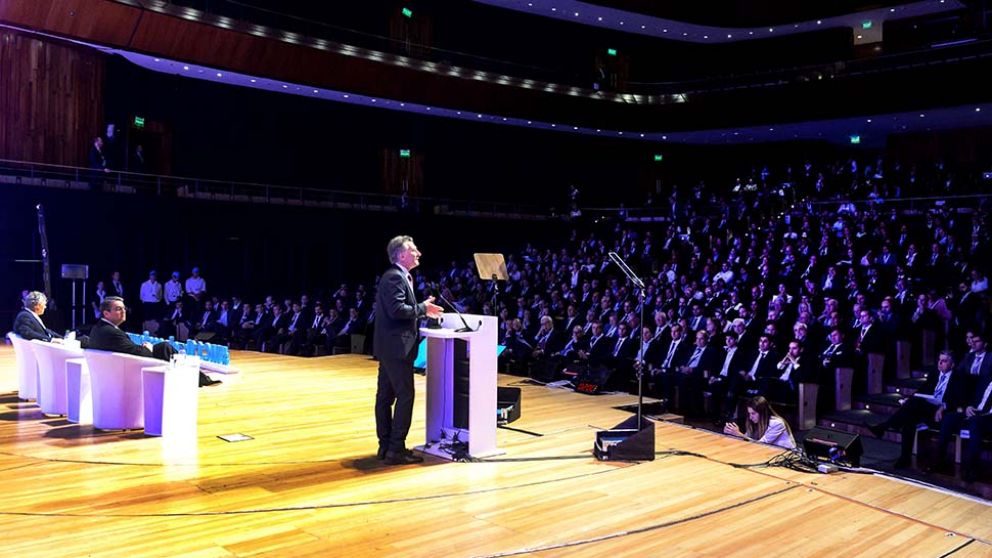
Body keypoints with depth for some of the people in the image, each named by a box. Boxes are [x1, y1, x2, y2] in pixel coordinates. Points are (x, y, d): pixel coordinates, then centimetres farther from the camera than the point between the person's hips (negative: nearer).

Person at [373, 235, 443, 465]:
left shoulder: (396, 276, 18)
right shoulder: (395, 277, -15)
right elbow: (397, 309, -24)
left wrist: (422, 309, 9)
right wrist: (422, 308, -13)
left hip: (389, 346, 11)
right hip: (396, 346, -11)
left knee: (386, 395, 12)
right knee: (405, 395, -8)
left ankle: (385, 446, 18)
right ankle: (396, 449, -5)